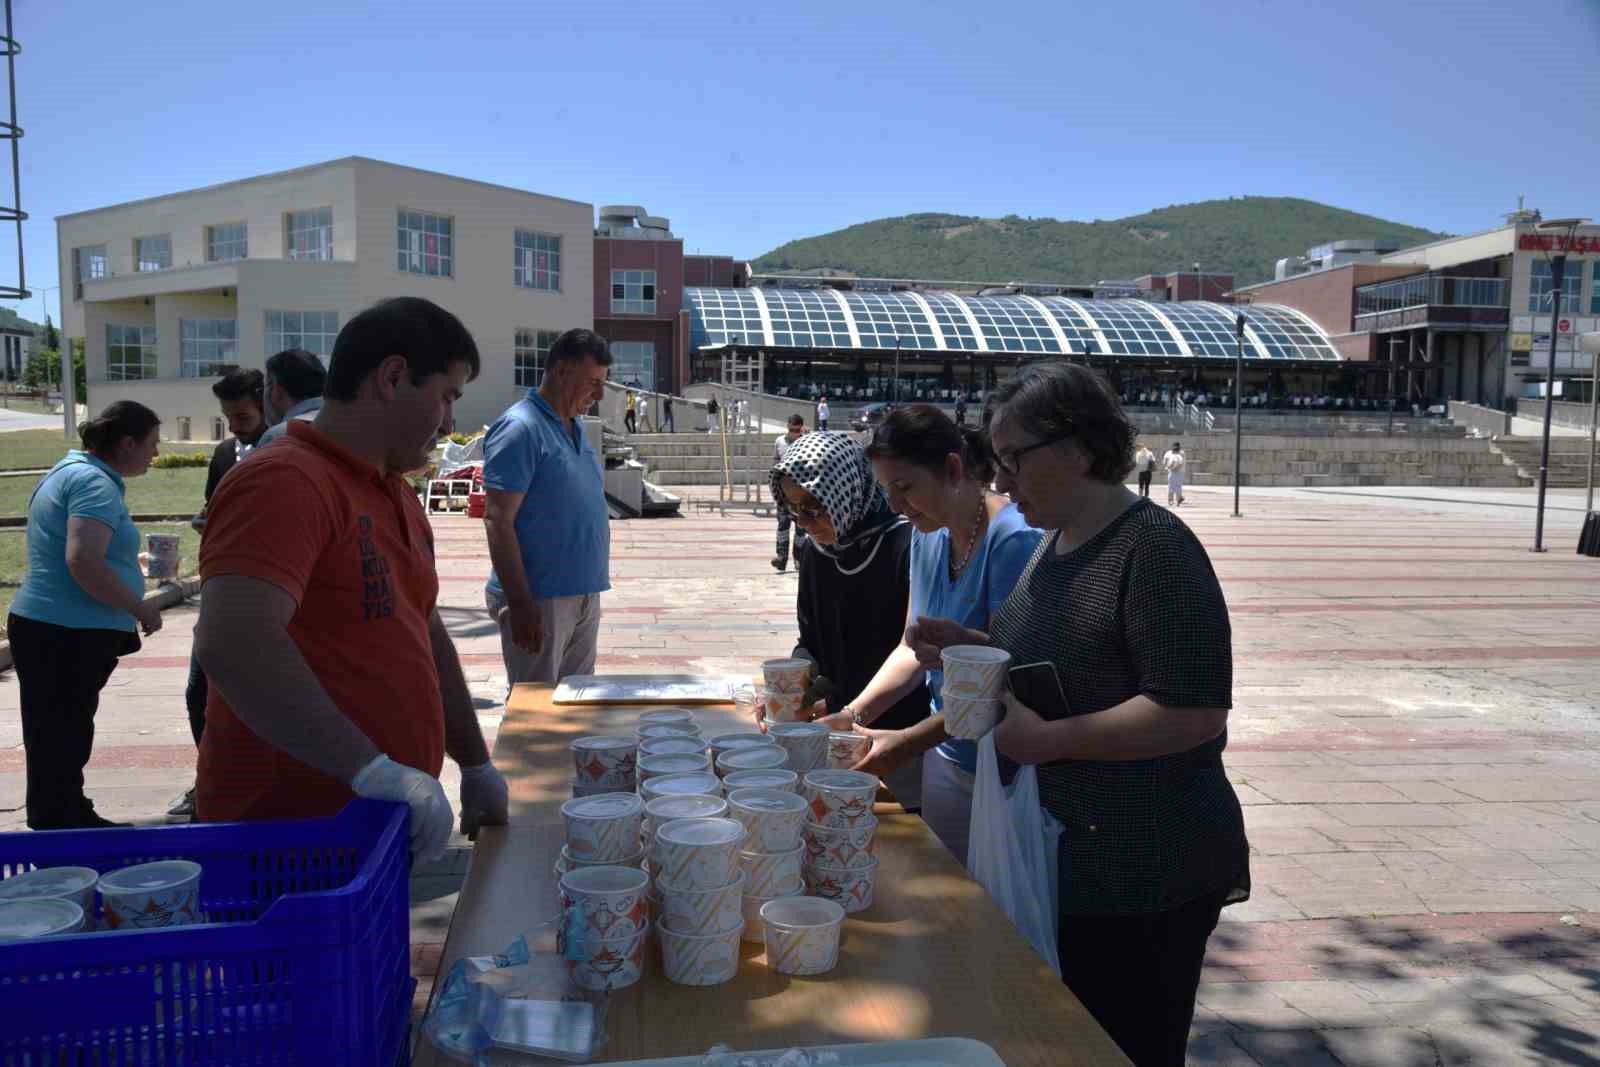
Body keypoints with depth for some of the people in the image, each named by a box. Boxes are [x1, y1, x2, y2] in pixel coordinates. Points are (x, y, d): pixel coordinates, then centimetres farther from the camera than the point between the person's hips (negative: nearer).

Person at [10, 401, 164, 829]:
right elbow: (83, 561, -30)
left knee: (64, 739, 21)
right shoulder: (95, 483, -18)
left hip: (52, 629, 10)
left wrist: (127, 566, 29)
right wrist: (139, 607, -19)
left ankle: (73, 818, 34)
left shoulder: (71, 471, 15)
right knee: (59, 745, -2)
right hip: (67, 636, -10)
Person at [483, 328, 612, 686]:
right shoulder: (520, 428, -14)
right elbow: (498, 521, -18)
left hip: (584, 595, 9)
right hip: (540, 600, -8)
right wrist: (521, 604, -22)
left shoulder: (573, 427, 13)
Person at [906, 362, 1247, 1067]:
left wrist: (1049, 739, -24)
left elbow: (1195, 711, -24)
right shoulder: (1056, 540, 8)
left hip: (1143, 875, -9)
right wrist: (972, 648, 3)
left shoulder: (1154, 547, -20)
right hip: (1064, 855, 9)